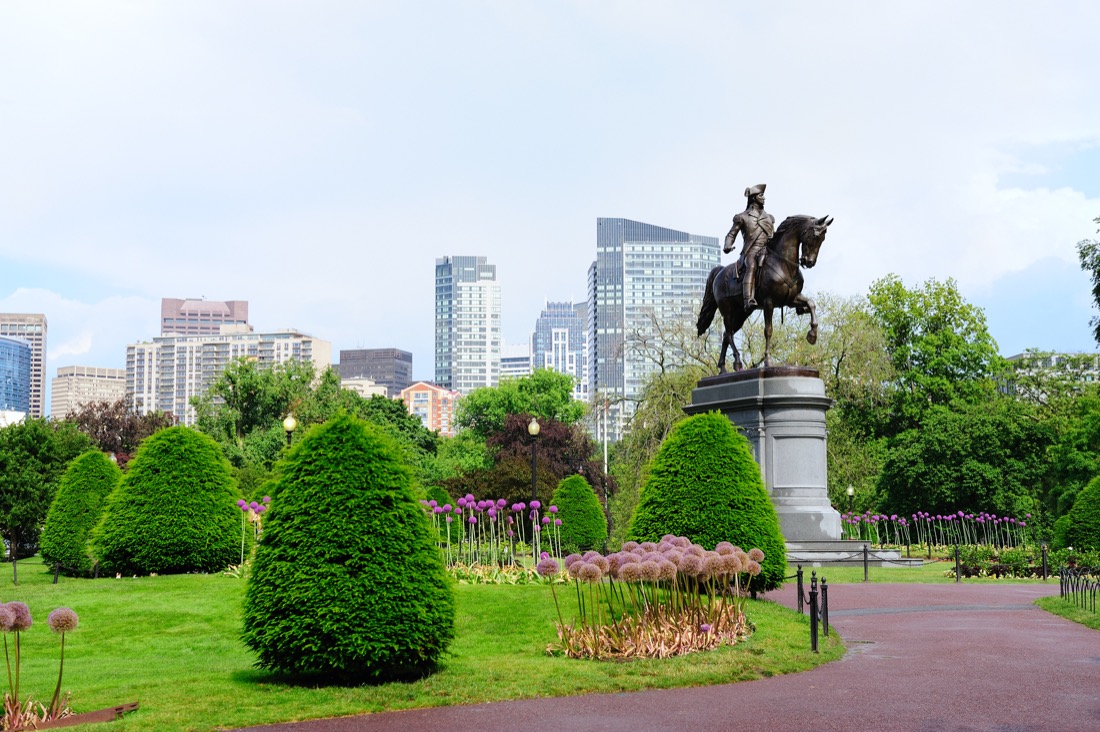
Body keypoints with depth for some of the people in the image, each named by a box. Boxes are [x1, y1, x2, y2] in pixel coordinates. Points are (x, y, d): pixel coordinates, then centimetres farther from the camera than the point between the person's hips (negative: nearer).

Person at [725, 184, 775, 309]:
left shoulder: (769, 217, 28)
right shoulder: (743, 217, 13)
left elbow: (774, 235, 33)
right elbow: (731, 234, 12)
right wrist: (728, 246, -8)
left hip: (767, 250, 5)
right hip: (750, 251, -5)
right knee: (752, 267, -36)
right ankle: (749, 300, -51)